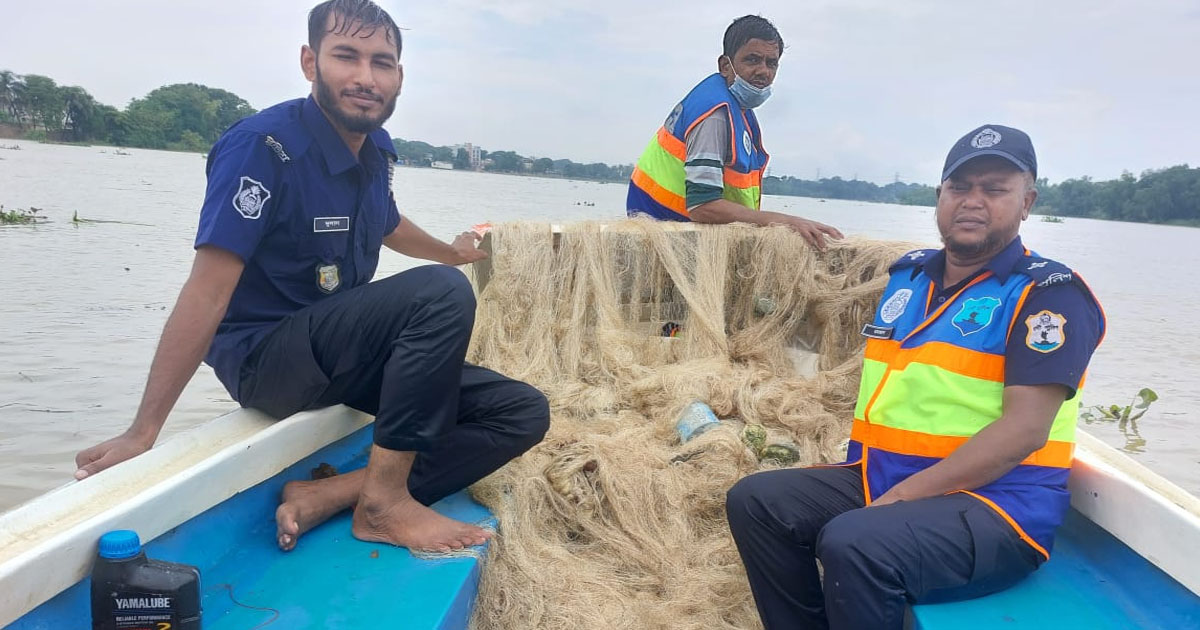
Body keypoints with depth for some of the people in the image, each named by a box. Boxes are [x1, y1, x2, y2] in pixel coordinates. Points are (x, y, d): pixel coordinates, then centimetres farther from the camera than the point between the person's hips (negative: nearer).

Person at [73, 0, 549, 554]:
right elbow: (207, 293, -23)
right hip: (263, 359, -8)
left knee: (523, 413, -3)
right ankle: (384, 499, -19)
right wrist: (142, 433, -22)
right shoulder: (264, 146, -19)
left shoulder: (376, 149, 4)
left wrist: (454, 252, 44)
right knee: (443, 293, -30)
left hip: (345, 353, 8)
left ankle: (335, 494, -14)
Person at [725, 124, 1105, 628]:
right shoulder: (909, 275, 13)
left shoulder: (1047, 296, -9)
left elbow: (1024, 429, -18)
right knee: (755, 501, -5)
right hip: (876, 480, 7)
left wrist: (904, 495, -21)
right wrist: (858, 469, 6)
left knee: (853, 545, -33)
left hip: (996, 507, -7)